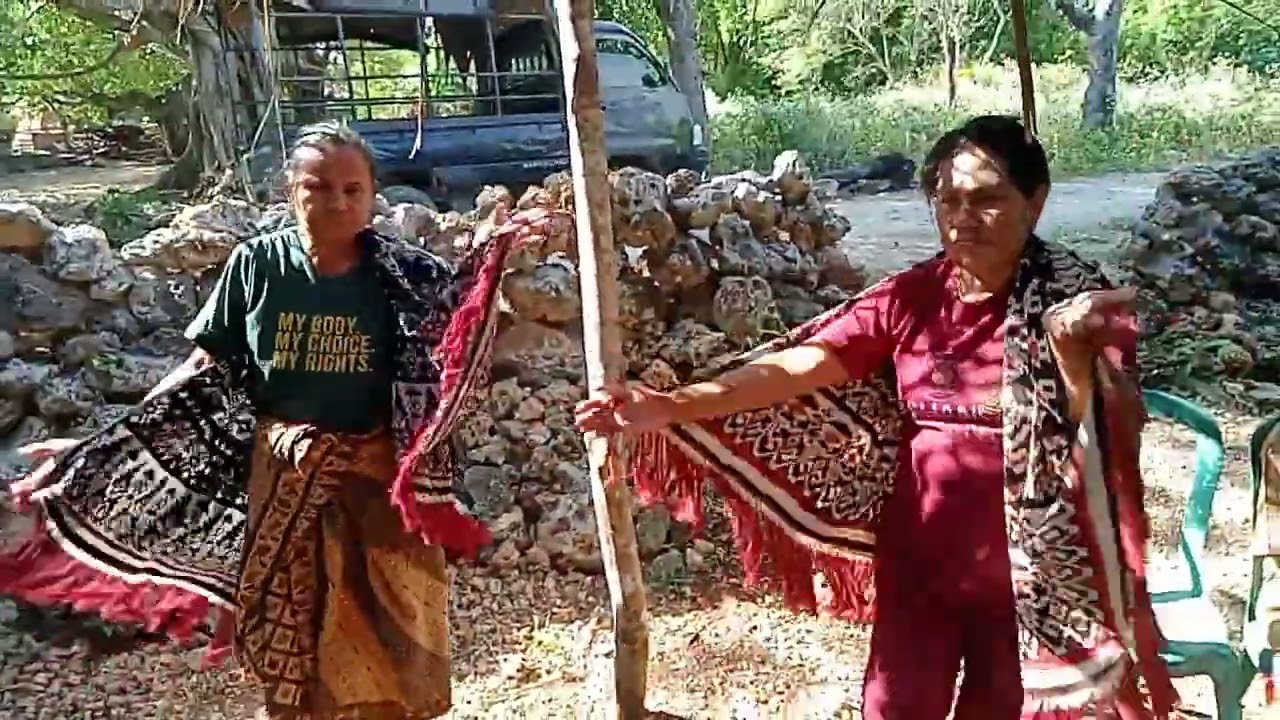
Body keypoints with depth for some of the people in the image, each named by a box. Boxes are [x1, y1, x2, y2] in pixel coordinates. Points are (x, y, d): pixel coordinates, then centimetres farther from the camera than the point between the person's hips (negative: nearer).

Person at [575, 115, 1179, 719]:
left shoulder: (1077, 299, -12)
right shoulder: (909, 298, -6)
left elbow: (1118, 436, -22)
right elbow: (796, 366, -13)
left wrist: (1074, 353, -43)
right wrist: (674, 408, -25)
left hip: (1022, 568, -2)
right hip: (918, 558, 2)